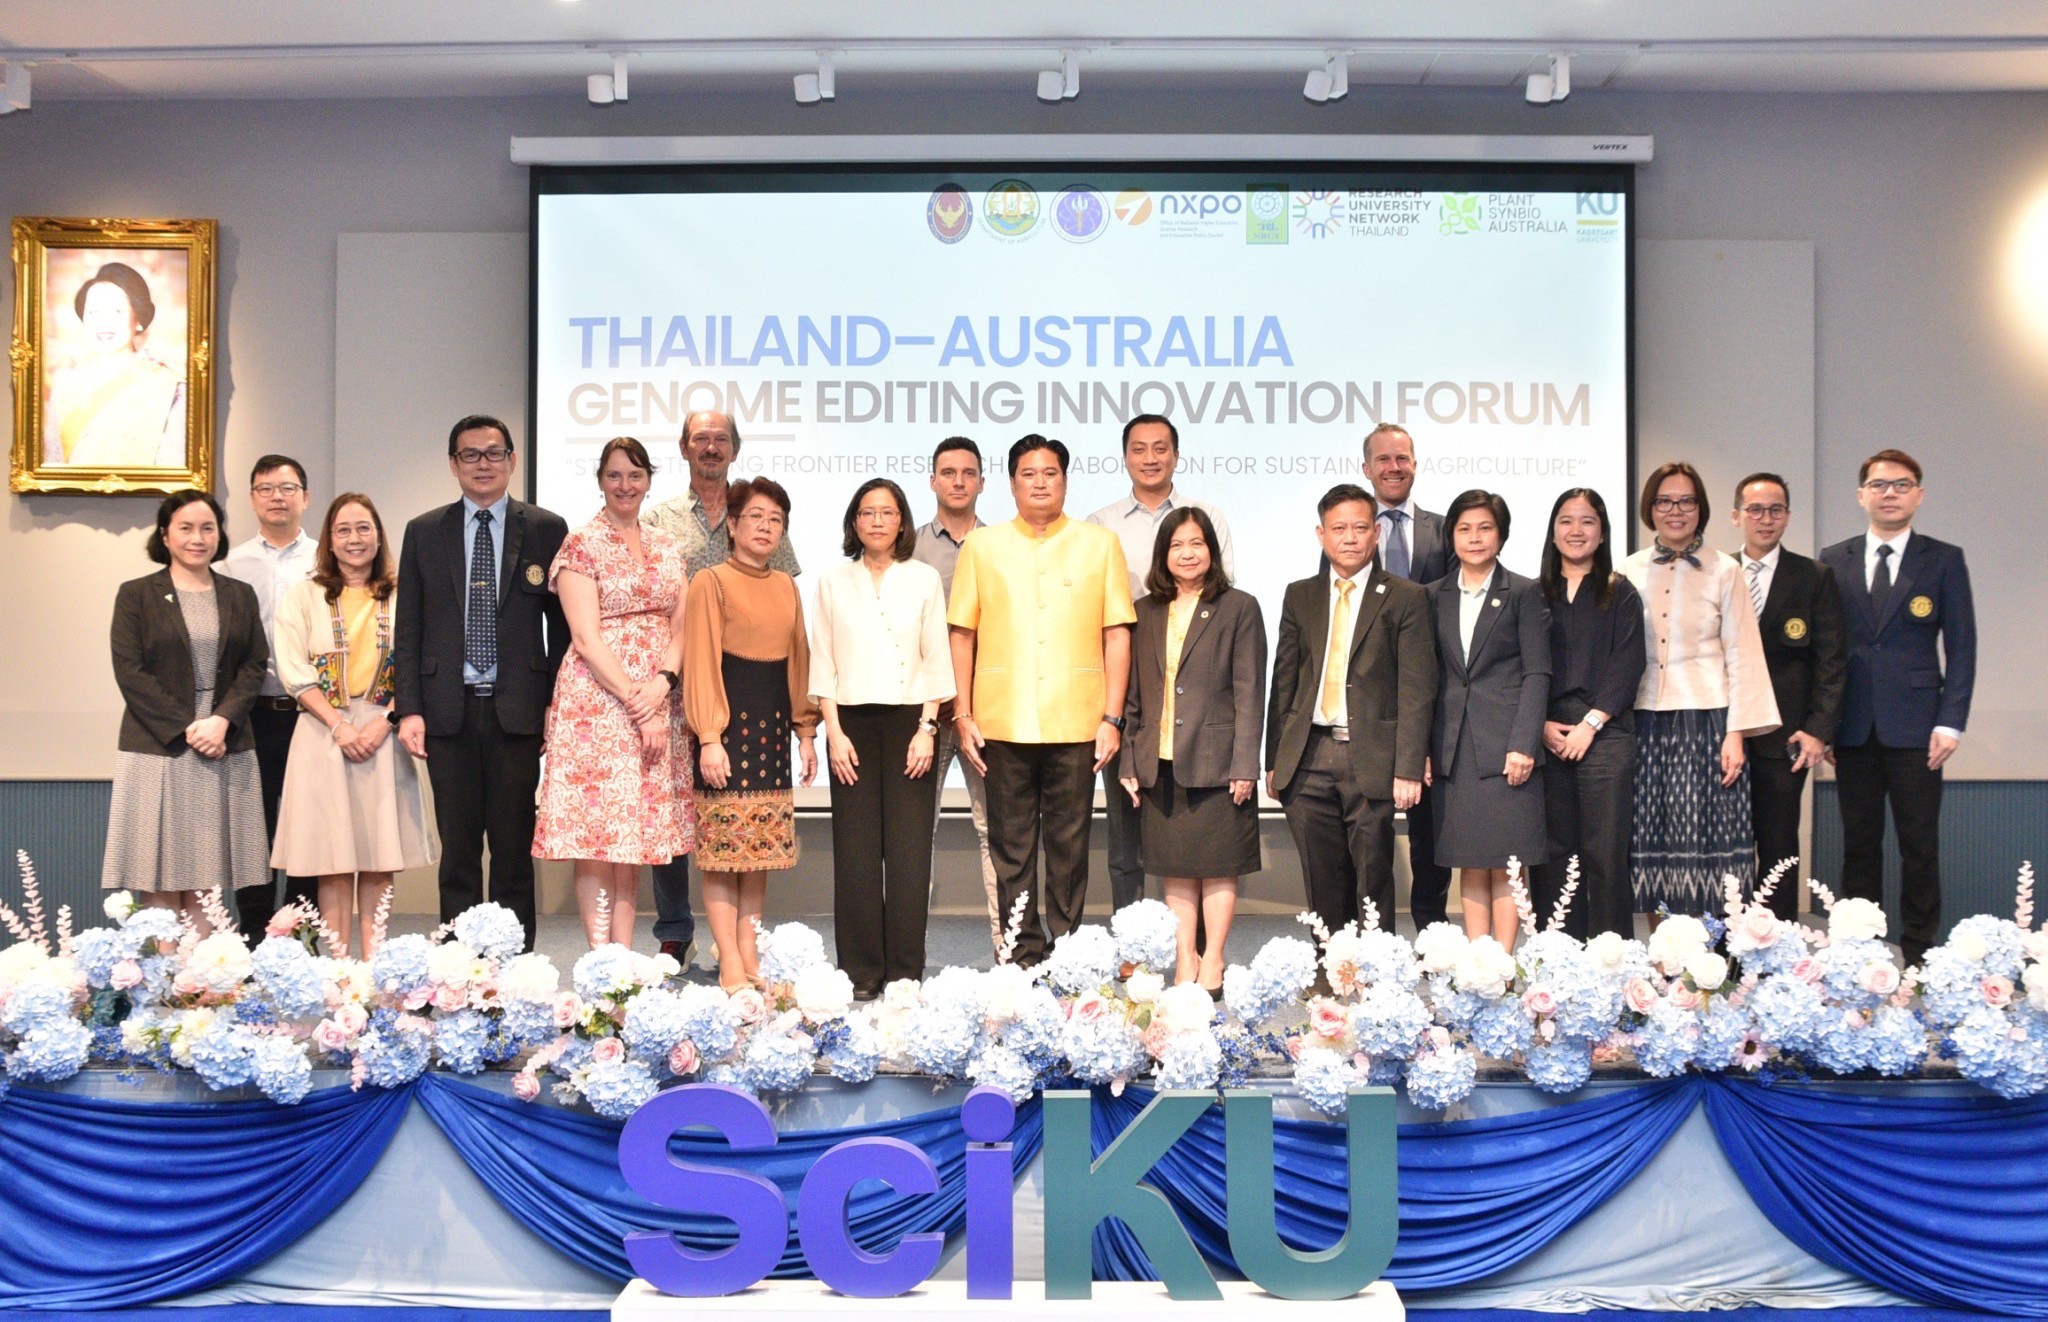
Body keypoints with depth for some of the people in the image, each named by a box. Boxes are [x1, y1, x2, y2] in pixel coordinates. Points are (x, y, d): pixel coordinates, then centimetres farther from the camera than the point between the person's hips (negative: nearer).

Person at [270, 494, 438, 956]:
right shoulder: (304, 595, 6)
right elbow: (295, 673, -1)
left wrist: (384, 723, -10)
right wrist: (339, 726, -11)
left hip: (384, 735, 1)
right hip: (324, 734, -1)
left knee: (380, 852, 1)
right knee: (334, 854, -2)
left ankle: (372, 957, 7)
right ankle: (338, 962, 2)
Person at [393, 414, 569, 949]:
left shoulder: (547, 529, 6)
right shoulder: (424, 533, 10)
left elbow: (562, 625, 5)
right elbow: (408, 629, 8)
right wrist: (409, 709, -1)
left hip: (517, 709, -1)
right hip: (449, 710, 1)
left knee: (515, 847, 2)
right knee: (458, 849, 5)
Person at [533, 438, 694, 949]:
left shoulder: (666, 547, 14)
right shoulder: (581, 545, -2)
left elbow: (679, 627, 10)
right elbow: (586, 637, -9)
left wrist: (662, 683, -9)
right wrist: (634, 700, -15)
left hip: (657, 702, 5)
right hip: (597, 700, -5)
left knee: (635, 832, 7)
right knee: (596, 833, -5)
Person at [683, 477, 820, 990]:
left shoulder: (786, 587, 14)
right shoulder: (710, 582, -4)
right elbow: (701, 664, -8)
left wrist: (806, 731, 13)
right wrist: (709, 737, -15)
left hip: (773, 724, 6)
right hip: (730, 721, -6)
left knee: (763, 844, 7)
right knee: (725, 843, -5)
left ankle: (749, 954, 14)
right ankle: (730, 965, -1)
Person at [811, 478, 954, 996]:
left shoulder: (923, 579, 7)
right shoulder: (833, 582, 9)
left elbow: (936, 660, 5)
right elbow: (822, 662, 6)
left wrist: (927, 728, -4)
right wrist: (834, 731, -2)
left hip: (910, 720, 0)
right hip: (852, 721, 1)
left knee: (910, 849, -4)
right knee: (855, 850, -2)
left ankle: (905, 970, 3)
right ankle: (860, 971, 5)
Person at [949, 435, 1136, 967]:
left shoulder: (1100, 544, 7)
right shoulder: (981, 546, 9)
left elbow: (1117, 633, 5)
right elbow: (962, 634, 8)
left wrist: (1112, 717, -1)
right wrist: (963, 714, 2)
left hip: (1076, 725, -1)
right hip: (1003, 724, 1)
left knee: (1069, 848, 3)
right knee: (1011, 849, 4)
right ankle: (1022, 959, 12)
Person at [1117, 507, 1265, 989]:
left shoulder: (1239, 608, 1)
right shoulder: (1146, 613, 12)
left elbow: (1249, 693, -3)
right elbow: (1133, 695, 14)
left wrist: (1244, 765, -9)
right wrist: (1128, 761, 7)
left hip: (1215, 763, -4)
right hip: (1159, 764, 4)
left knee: (1218, 867, 1)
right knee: (1174, 869, 7)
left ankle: (1212, 961, 10)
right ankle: (1185, 960, 13)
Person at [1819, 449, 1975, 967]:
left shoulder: (1944, 560, 4)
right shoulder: (1833, 562, 9)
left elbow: (1961, 647, 1)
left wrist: (1950, 722, -7)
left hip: (1914, 726, -2)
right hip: (1852, 726, 2)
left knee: (1920, 846, 2)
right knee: (1859, 845, 7)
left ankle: (1919, 955, 10)